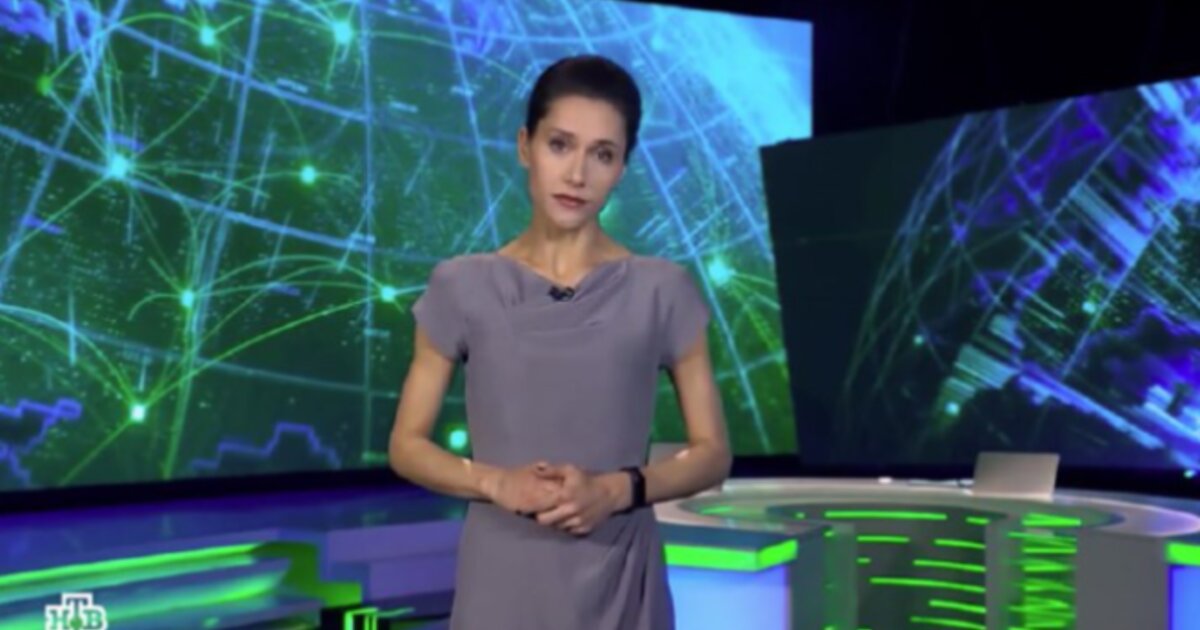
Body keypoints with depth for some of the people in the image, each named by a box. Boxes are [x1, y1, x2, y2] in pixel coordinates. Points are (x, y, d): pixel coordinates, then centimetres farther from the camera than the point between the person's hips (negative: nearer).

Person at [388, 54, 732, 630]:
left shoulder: (663, 290, -2)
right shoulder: (462, 287, 0)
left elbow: (712, 452, 2)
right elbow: (407, 445, 4)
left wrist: (617, 489, -14)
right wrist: (495, 483, -13)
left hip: (619, 580, 0)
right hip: (502, 577, 0)